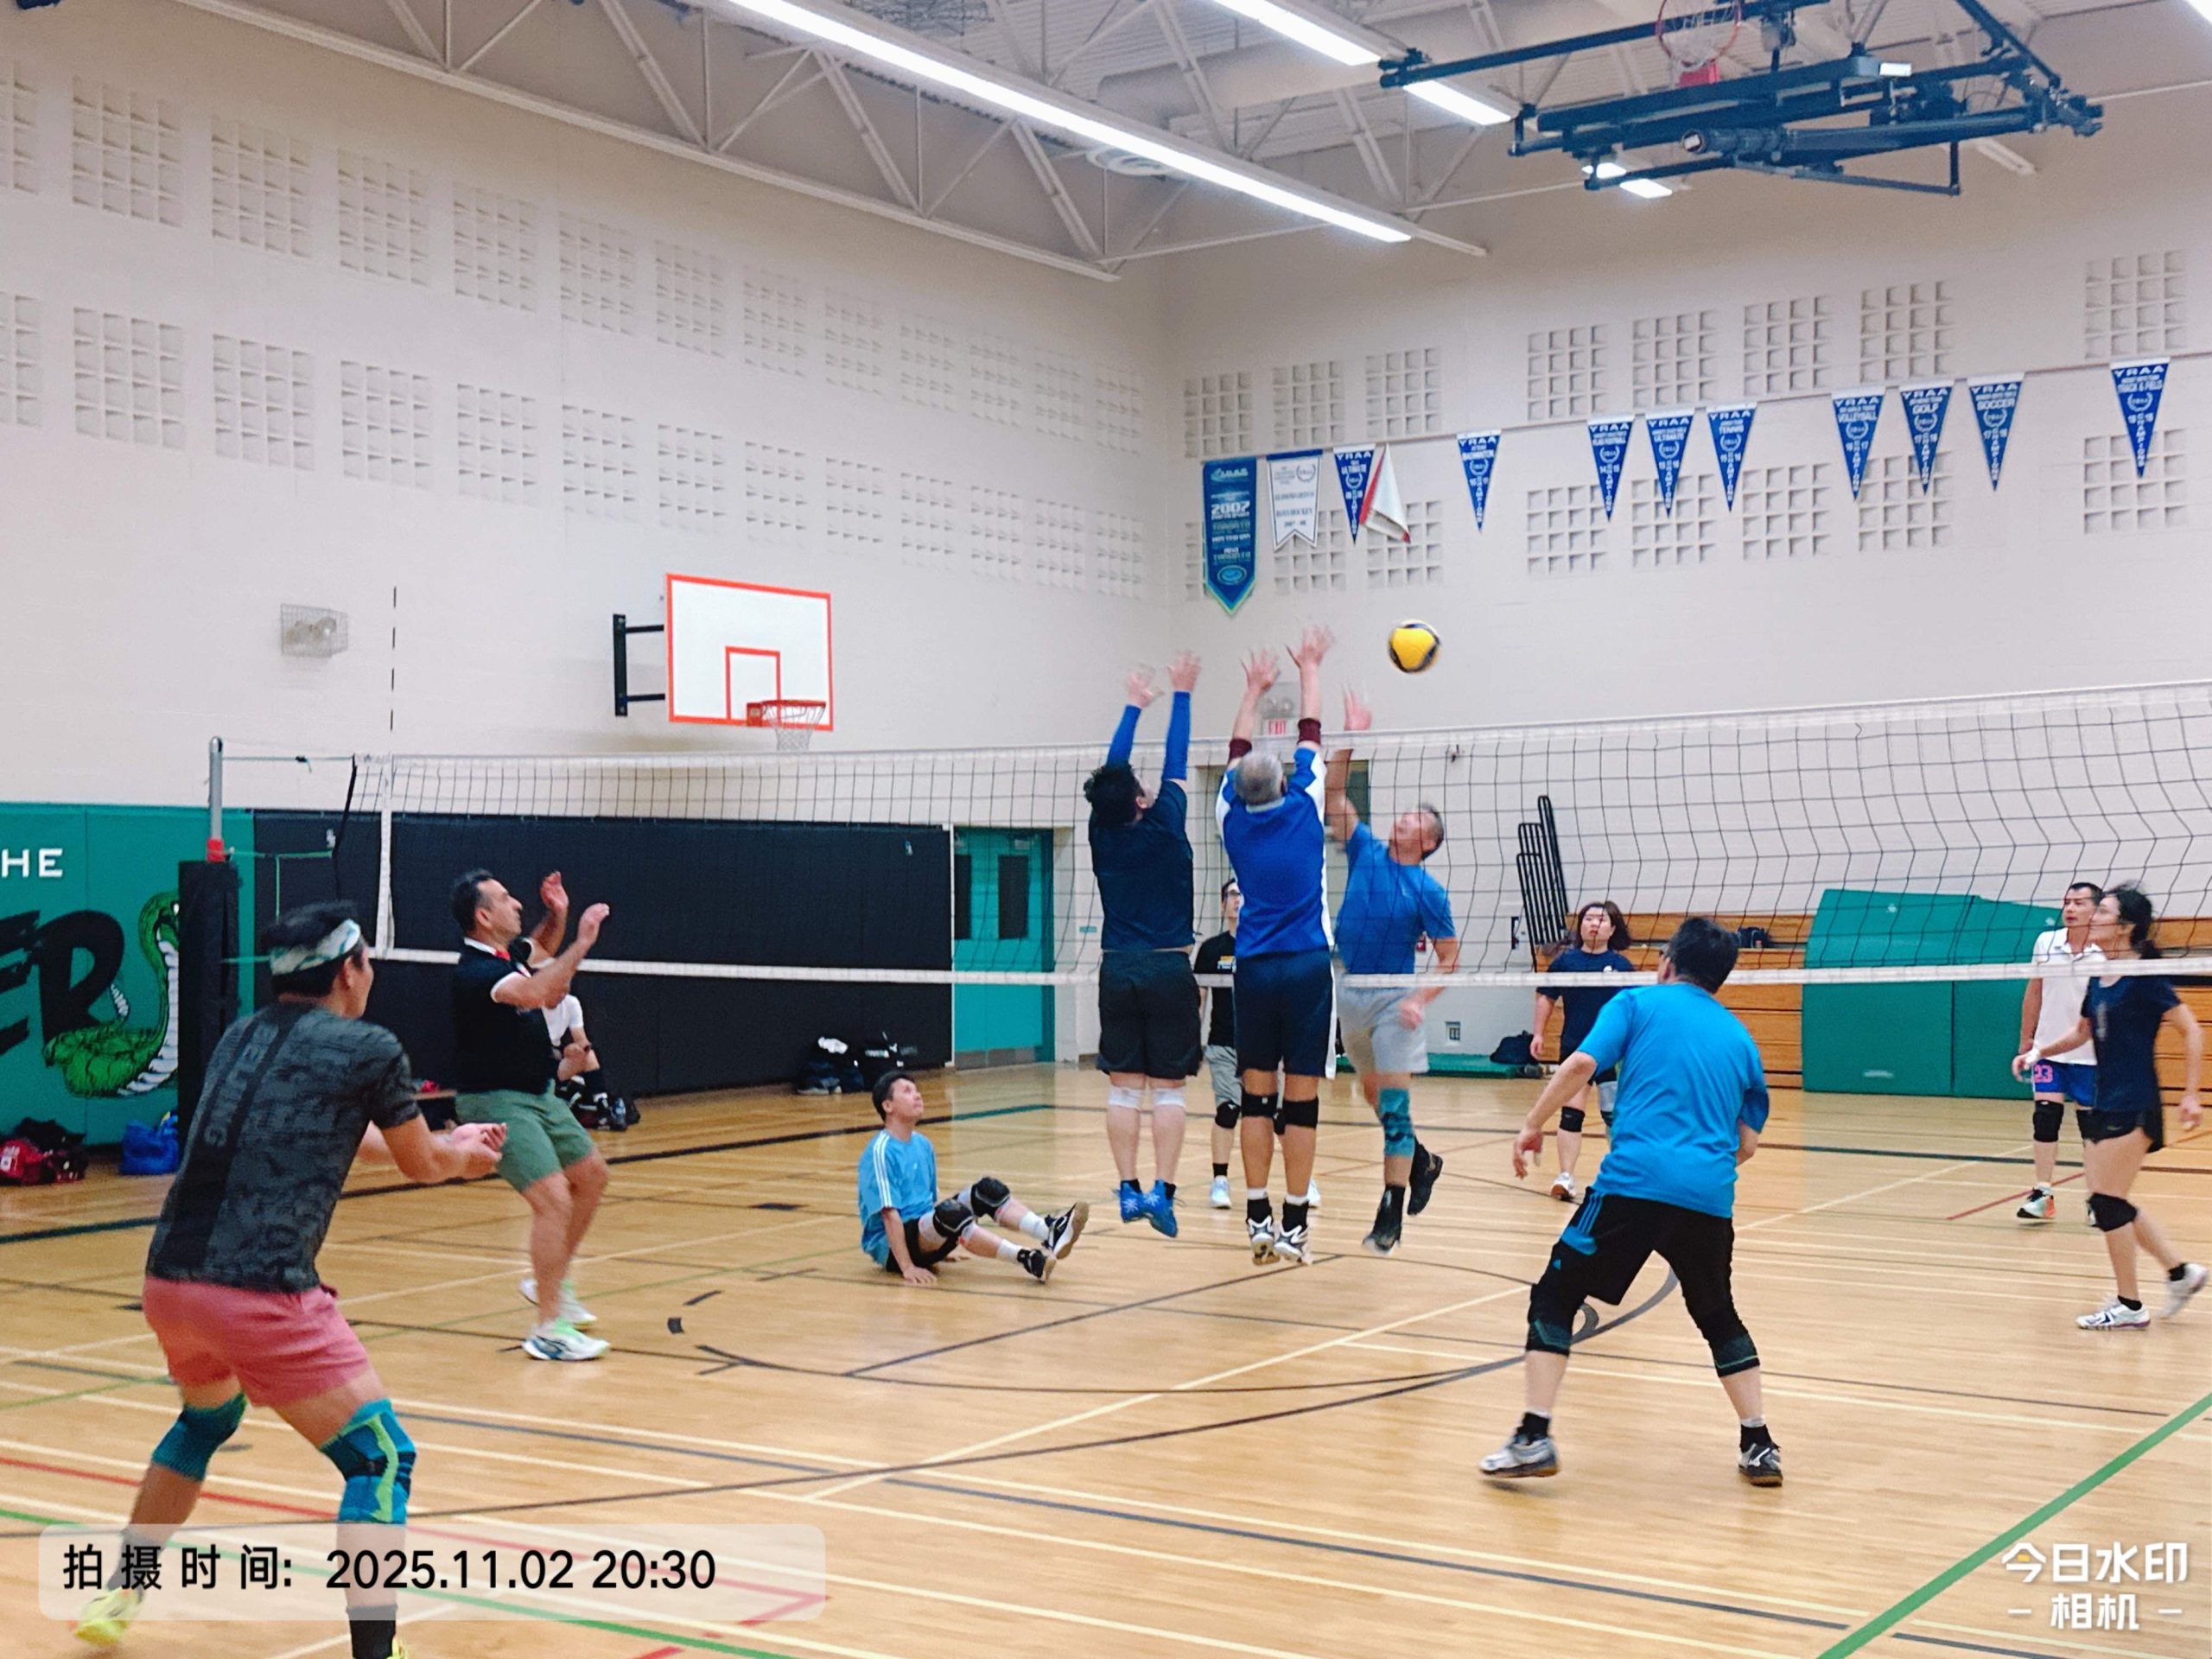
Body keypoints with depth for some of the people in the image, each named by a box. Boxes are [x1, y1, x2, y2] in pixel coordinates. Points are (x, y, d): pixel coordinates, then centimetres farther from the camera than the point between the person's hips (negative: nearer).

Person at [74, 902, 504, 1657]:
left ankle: (114, 1596, 43)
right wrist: (461, 1156, 37)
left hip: (168, 1279, 8)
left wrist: (449, 1144, 45)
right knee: (381, 1459, 1)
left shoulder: (240, 1036, 18)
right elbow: (421, 1164, 13)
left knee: (207, 1418, 35)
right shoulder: (369, 1049, -2)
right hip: (260, 1293, -8)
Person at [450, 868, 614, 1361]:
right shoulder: (475, 972, -23)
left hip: (538, 1096, 10)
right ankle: (548, 1329, -12)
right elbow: (535, 992, -41)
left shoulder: (506, 958, 6)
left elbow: (542, 950, 31)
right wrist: (582, 943, -36)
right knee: (554, 1199, -19)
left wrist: (557, 915, 11)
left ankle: (550, 1281, 32)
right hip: (497, 1103, -10)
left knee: (591, 1175, 19)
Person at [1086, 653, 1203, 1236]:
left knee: (1123, 1088, 5)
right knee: (1168, 1089, -1)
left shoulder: (1103, 833, 1)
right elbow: (1176, 764, 3)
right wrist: (1180, 695, 14)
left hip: (1118, 969, 3)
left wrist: (1135, 706, 25)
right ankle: (1162, 1189, -8)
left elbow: (1111, 770, 14)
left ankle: (1129, 1189, 3)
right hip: (1168, 968, -3)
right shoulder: (1162, 828, -7)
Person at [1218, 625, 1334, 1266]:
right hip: (1306, 966, -3)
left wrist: (1254, 690, 33)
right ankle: (1292, 1225, -3)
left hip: (1254, 969, 3)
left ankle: (1258, 1217, 6)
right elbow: (1310, 732, 11)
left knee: (1256, 1094, 6)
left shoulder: (1232, 818, 3)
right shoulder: (1302, 807, -2)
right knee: (1301, 1097, -3)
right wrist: (1309, 669, 24)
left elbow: (1238, 752, 20)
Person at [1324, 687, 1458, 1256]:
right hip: (1349, 992, 5)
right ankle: (1421, 1162, 42)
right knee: (1374, 1097, 18)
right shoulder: (1366, 852, 4)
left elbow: (1450, 959, -5)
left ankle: (1390, 1217, -6)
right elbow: (1335, 794, 0)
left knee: (1393, 1106, -7)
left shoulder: (1428, 891, -7)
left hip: (1395, 1000, -5)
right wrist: (1351, 738, -8)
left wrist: (1420, 999, -18)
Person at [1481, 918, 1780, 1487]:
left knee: (1554, 1298, 7)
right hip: (1710, 1196, 4)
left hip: (1634, 1180, -4)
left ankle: (1534, 1438, -2)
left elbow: (1580, 1064, -6)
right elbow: (1747, 1142, 22)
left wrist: (1533, 1125, 3)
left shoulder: (1639, 1003, 9)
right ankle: (1758, 1446, 23)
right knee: (1718, 1316, 26)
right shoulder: (1739, 1037, 20)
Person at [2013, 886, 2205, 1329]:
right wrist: (2038, 1052, 10)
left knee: (2107, 1200, -6)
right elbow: (2082, 1032, 24)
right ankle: (2181, 1271, 22)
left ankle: (2129, 1306, 5)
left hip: (2133, 1107, -8)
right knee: (2109, 1204, 9)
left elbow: (2191, 1030, -11)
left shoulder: (2144, 977, -12)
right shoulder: (2099, 979, 11)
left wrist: (2190, 1094, -15)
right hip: (2103, 1104, 8)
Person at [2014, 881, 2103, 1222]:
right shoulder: (2045, 942, -1)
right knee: (2045, 1119, -3)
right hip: (2049, 1048, 2)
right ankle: (2042, 1194, 2)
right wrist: (2026, 1038, 10)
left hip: (2090, 1053, -2)